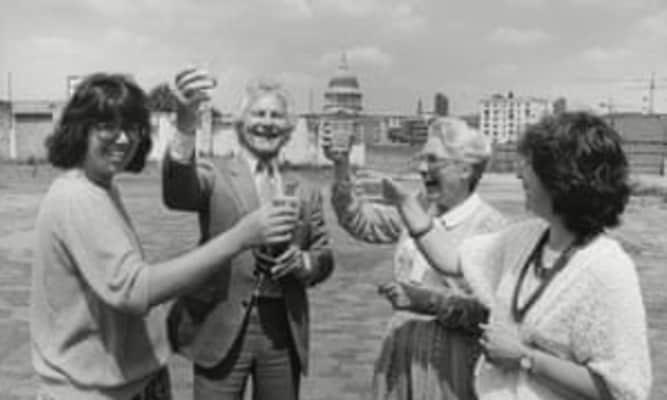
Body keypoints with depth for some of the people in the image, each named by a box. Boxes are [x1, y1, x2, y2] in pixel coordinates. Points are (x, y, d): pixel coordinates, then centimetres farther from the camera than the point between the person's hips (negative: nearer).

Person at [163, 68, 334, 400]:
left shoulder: (306, 194, 10)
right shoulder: (214, 177, -2)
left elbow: (324, 257, 13)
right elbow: (177, 194, -23)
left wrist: (302, 261, -11)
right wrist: (186, 126, -40)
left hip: (284, 330, 4)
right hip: (222, 328, -3)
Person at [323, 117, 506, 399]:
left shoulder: (489, 226, -13)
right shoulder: (418, 209, 6)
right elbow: (359, 220, 6)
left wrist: (427, 299, -24)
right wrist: (340, 166, -4)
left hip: (446, 363, -5)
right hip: (399, 353, 5)